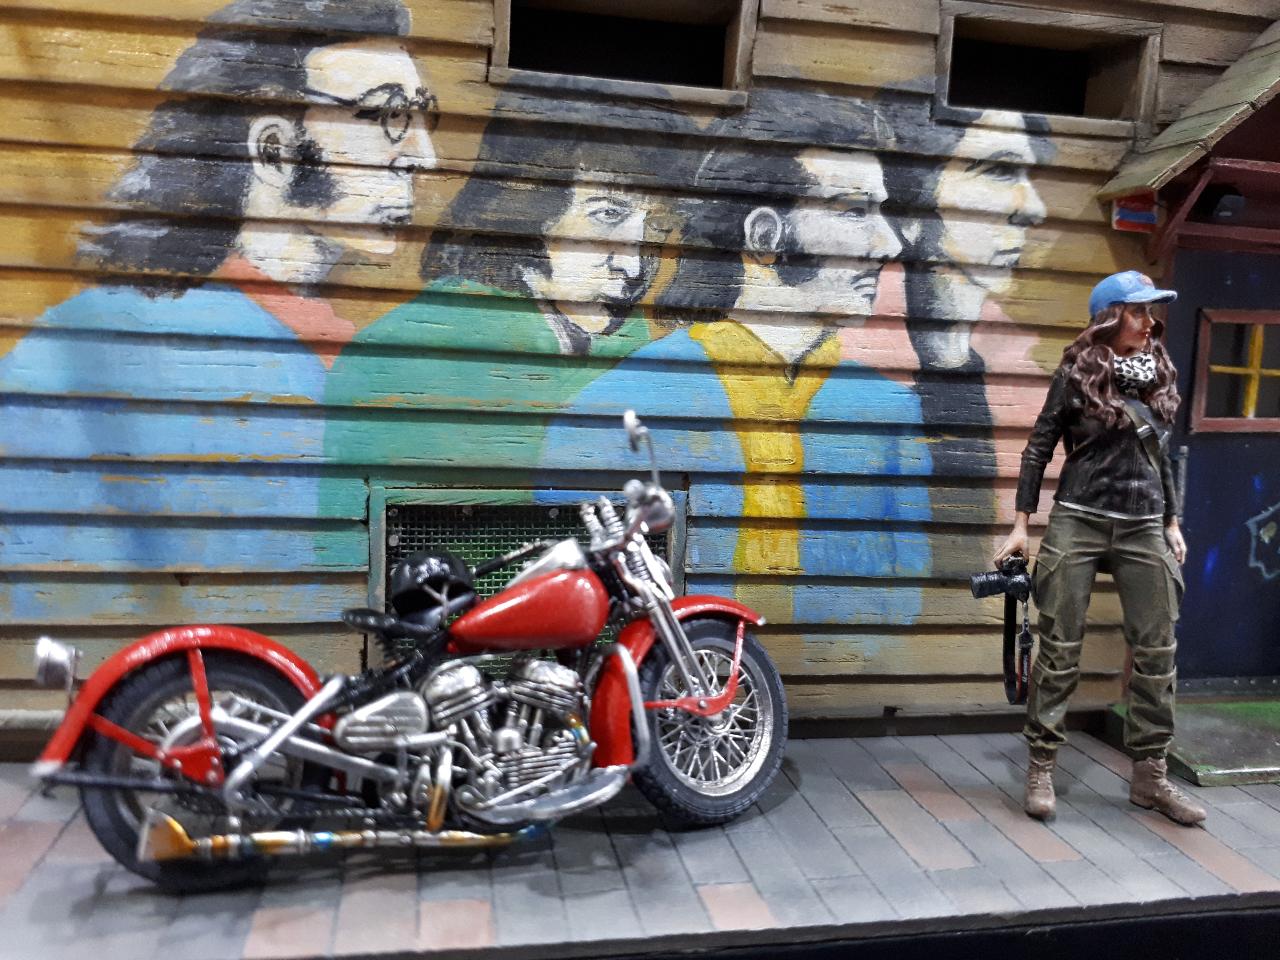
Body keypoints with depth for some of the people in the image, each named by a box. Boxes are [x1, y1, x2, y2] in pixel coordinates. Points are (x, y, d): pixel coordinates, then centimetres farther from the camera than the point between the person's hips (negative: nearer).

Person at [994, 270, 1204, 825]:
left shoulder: (1159, 375, 11)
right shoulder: (1079, 373, -2)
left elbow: (1161, 456, 19)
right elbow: (1039, 448, -1)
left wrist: (1173, 523, 15)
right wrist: (1021, 524, -4)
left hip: (1144, 529, 5)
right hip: (1077, 523, -4)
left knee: (1156, 653, 5)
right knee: (1059, 649, -1)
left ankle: (1150, 776, 18)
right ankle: (1041, 769, 9)